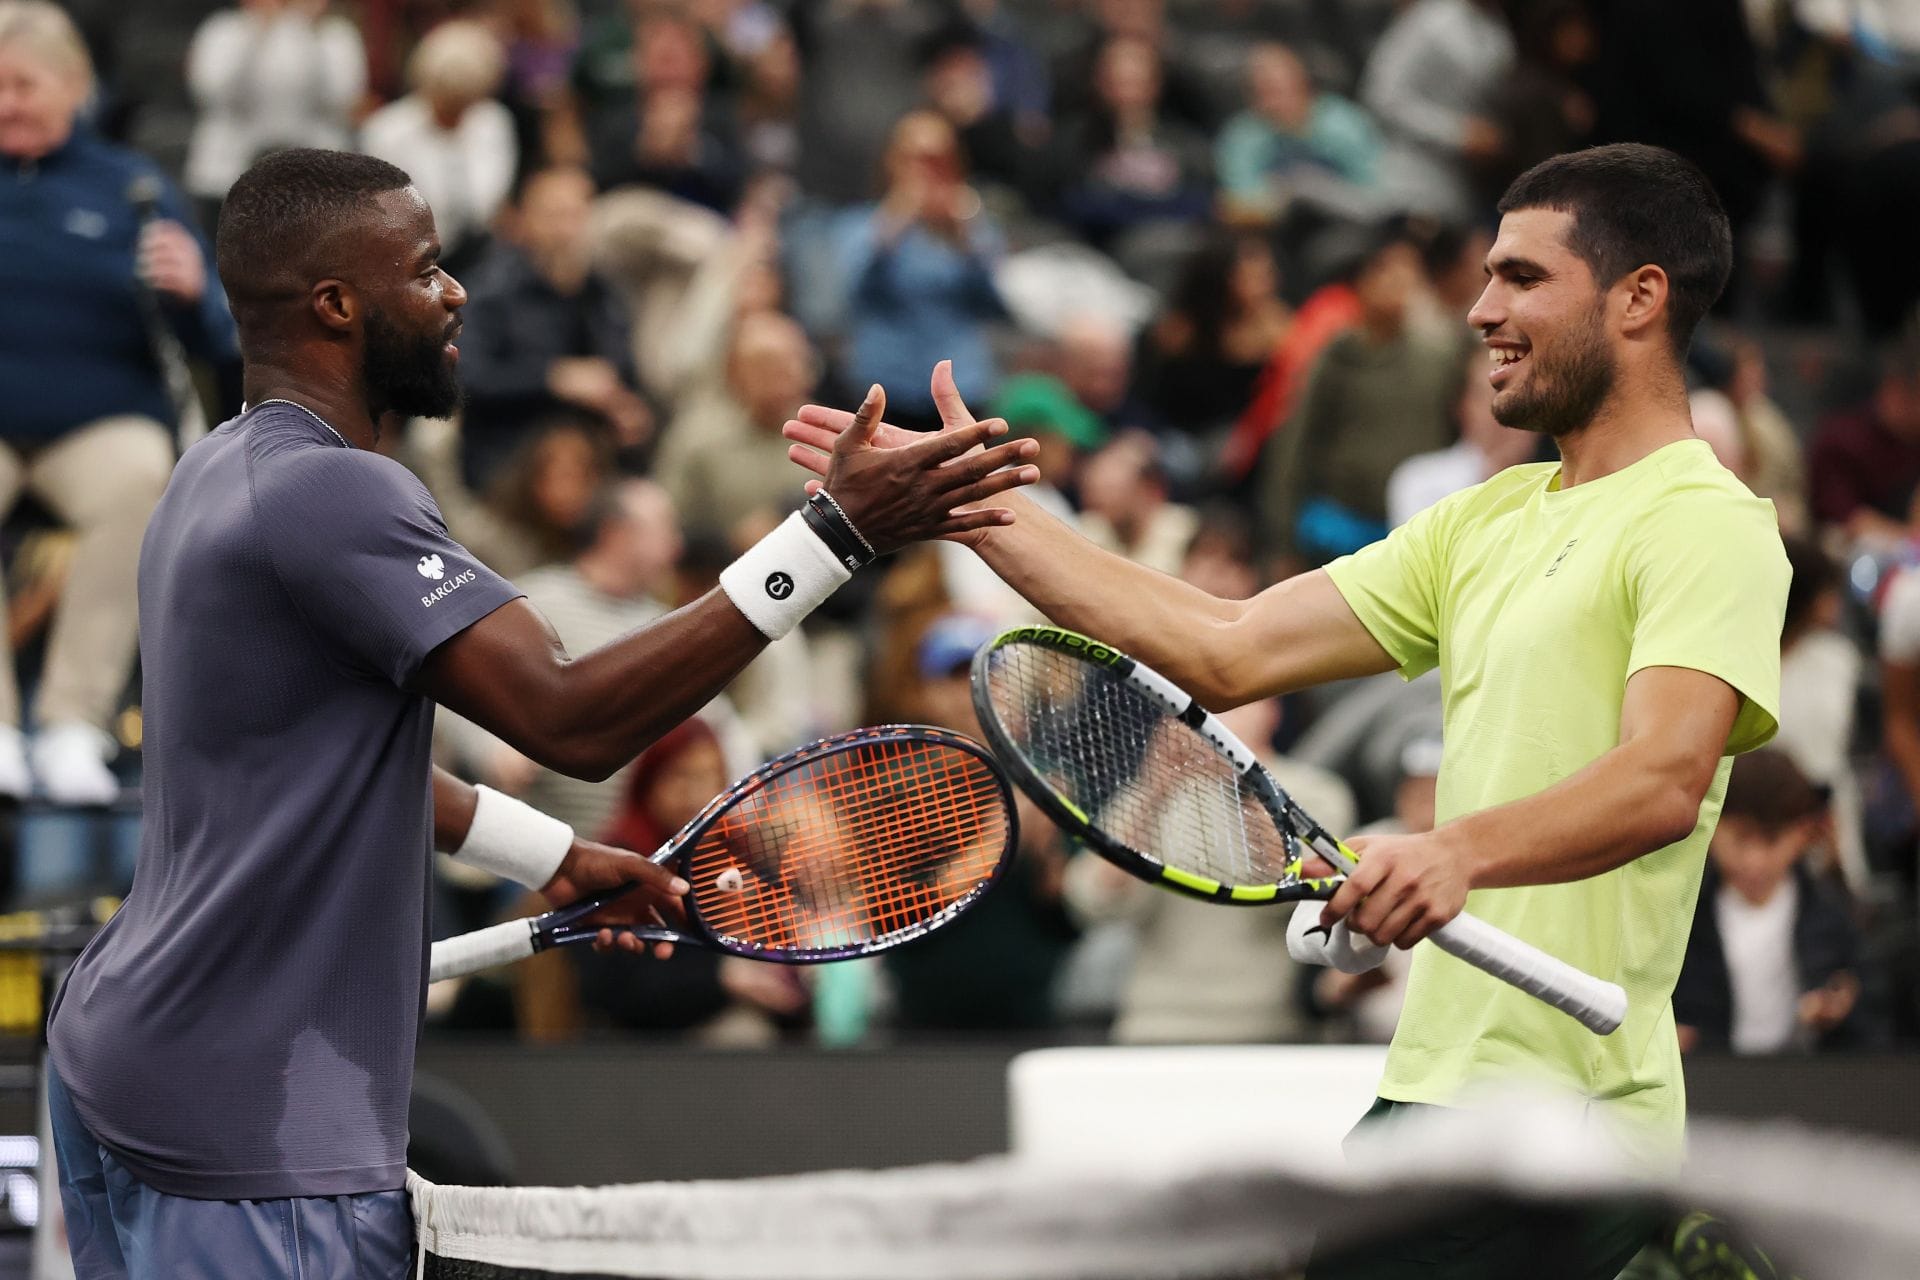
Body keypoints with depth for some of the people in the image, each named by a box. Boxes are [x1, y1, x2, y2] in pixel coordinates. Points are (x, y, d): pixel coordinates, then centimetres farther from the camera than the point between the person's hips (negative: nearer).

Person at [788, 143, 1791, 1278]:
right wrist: (983, 512, 11)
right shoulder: (1490, 519, 20)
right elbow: (1228, 652, 14)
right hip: (1437, 1093, 8)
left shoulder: (1707, 524, -8)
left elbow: (1665, 779, -25)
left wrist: (1461, 849, -42)